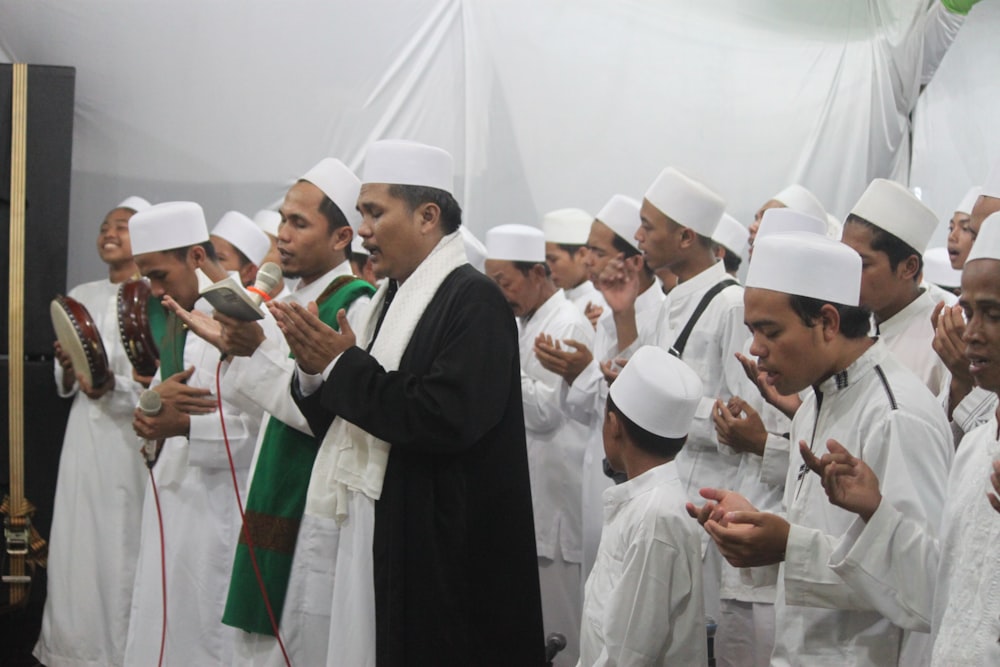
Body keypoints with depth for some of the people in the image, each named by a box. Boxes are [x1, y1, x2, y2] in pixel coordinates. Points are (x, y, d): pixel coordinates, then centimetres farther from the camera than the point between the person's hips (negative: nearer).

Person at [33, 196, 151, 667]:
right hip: (85, 434, 6)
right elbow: (65, 387, 17)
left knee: (122, 545, -3)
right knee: (77, 541, 6)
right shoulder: (81, 297, 13)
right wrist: (67, 368, -5)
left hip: (132, 438, -6)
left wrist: (113, 384, -26)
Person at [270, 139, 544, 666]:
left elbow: (444, 418, -25)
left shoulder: (473, 300, -13)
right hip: (375, 537, 8)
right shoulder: (393, 298, 13)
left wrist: (343, 366, -15)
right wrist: (314, 371, -3)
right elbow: (343, 421, 18)